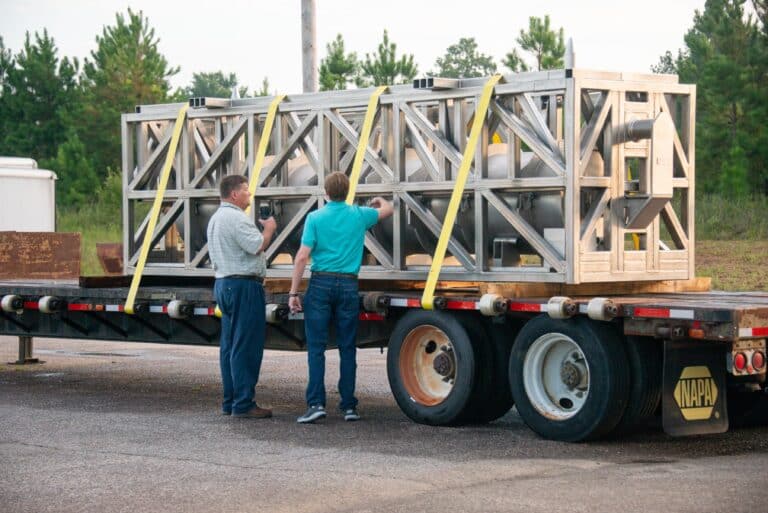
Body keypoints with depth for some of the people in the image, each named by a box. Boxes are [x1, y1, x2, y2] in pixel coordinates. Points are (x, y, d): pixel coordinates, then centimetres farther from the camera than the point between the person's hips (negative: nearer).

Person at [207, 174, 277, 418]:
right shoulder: (237, 218, -15)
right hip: (243, 285, -11)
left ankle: (229, 402, 15)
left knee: (229, 345, 12)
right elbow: (257, 247, -20)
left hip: (223, 283, 11)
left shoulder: (216, 218, 18)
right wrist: (269, 228, -4)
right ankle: (243, 403, -10)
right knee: (246, 346, -9)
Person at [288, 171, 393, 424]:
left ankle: (316, 403, -9)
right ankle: (349, 406, 8)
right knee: (347, 348, 7)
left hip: (321, 283, -2)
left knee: (316, 347, -1)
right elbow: (388, 210, 26)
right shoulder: (359, 215, 5)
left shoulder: (315, 218, -3)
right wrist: (379, 201, 49)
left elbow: (302, 256, -8)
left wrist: (293, 292, -4)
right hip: (348, 285, 2)